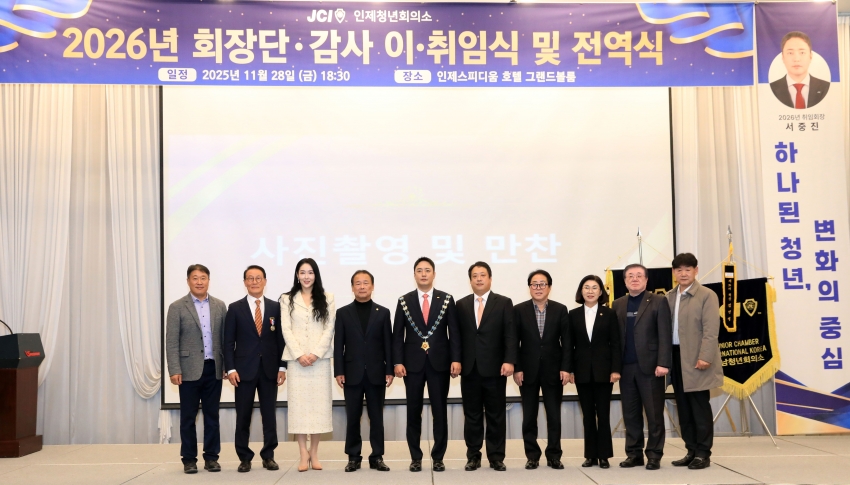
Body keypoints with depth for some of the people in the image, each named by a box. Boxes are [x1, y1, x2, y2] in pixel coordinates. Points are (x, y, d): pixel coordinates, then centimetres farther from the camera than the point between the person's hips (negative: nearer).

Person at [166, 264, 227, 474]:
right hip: (190, 370, -2)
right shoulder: (177, 307, -1)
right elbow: (171, 342, -5)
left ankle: (211, 457, 16)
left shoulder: (220, 306, 8)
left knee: (212, 415, 8)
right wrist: (175, 370, -12)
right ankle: (189, 459, 13)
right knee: (188, 416, 4)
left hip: (214, 369, 3)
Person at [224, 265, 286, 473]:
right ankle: (244, 458, 14)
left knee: (269, 414, 6)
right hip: (244, 369, -1)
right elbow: (228, 342, 0)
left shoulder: (275, 307, 6)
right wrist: (230, 369, -8)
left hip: (270, 369, 1)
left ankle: (268, 456, 15)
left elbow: (281, 338, 6)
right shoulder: (235, 308, 2)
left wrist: (282, 366, -1)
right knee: (243, 416, 4)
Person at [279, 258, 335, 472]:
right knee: (298, 403, -1)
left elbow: (329, 329, 1)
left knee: (319, 402, 0)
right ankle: (303, 454, 4)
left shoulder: (327, 299, 7)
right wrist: (299, 355, -10)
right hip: (296, 358, 0)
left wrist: (316, 353, -10)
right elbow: (286, 329, 1)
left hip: (320, 358, 0)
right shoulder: (287, 299, 8)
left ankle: (314, 452, 9)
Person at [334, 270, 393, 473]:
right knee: (353, 417, 5)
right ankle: (353, 457, 14)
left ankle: (377, 457, 12)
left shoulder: (383, 312, 6)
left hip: (376, 373, 0)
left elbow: (388, 343, 4)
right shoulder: (343, 313, 5)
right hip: (352, 374, 0)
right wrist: (338, 371, -5)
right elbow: (338, 344, 2)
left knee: (376, 417, 5)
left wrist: (389, 370, -2)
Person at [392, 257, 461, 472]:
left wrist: (456, 360, -9)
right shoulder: (404, 301, 4)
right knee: (413, 412, 6)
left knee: (440, 412, 4)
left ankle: (438, 457, 14)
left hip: (439, 362, 0)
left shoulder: (446, 299, 4)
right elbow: (398, 335, 2)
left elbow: (454, 332, 1)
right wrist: (397, 362, -7)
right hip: (413, 363, 0)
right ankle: (415, 457, 16)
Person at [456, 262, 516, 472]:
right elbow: (458, 336, 7)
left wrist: (509, 361, -14)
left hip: (494, 368, -2)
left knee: (496, 415, 5)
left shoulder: (504, 303, 2)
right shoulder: (461, 305, 10)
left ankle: (496, 457, 14)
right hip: (469, 368, 2)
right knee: (471, 415, 7)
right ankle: (473, 456, 16)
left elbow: (510, 335, -4)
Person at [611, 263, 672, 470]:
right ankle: (634, 454, 16)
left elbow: (665, 335, -5)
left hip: (650, 366, -4)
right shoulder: (618, 304, 12)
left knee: (654, 413, 2)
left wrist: (663, 363, -14)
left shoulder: (658, 301, 1)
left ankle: (654, 455, 10)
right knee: (630, 414, 8)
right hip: (626, 367, 4)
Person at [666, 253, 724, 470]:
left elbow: (711, 330, -12)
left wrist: (704, 357, -20)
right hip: (676, 358, 6)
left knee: (700, 407, -1)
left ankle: (703, 453, 8)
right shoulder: (669, 297, 13)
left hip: (695, 360, -6)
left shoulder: (707, 295, -5)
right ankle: (692, 451, 20)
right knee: (683, 408, 11)